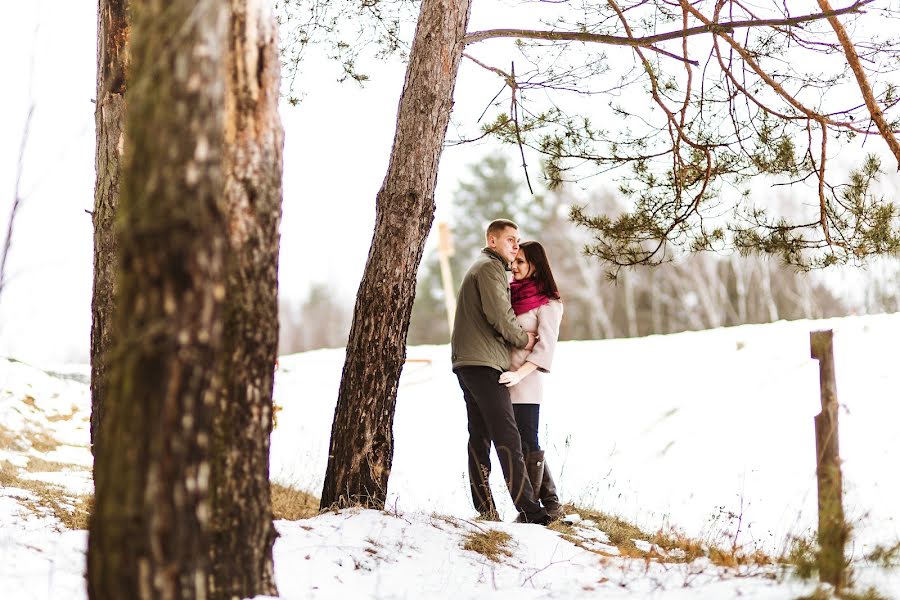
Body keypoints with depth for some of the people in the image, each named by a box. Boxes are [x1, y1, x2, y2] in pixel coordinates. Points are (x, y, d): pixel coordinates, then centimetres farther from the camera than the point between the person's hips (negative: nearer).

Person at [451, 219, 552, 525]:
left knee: (479, 436, 7)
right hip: (483, 362, -11)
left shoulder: (481, 267, 26)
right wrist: (523, 339, -2)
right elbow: (499, 315, -16)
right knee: (507, 437, -15)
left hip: (466, 362, 11)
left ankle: (485, 508, 7)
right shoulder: (490, 267, -7)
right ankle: (528, 508, -19)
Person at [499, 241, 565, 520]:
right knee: (525, 444, 9)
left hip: (525, 383, -7)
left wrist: (519, 374, -23)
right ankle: (551, 505, 16)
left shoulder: (548, 304, -4)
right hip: (502, 380, 7)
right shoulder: (511, 293, 16)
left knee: (527, 445, -5)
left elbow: (545, 346, -12)